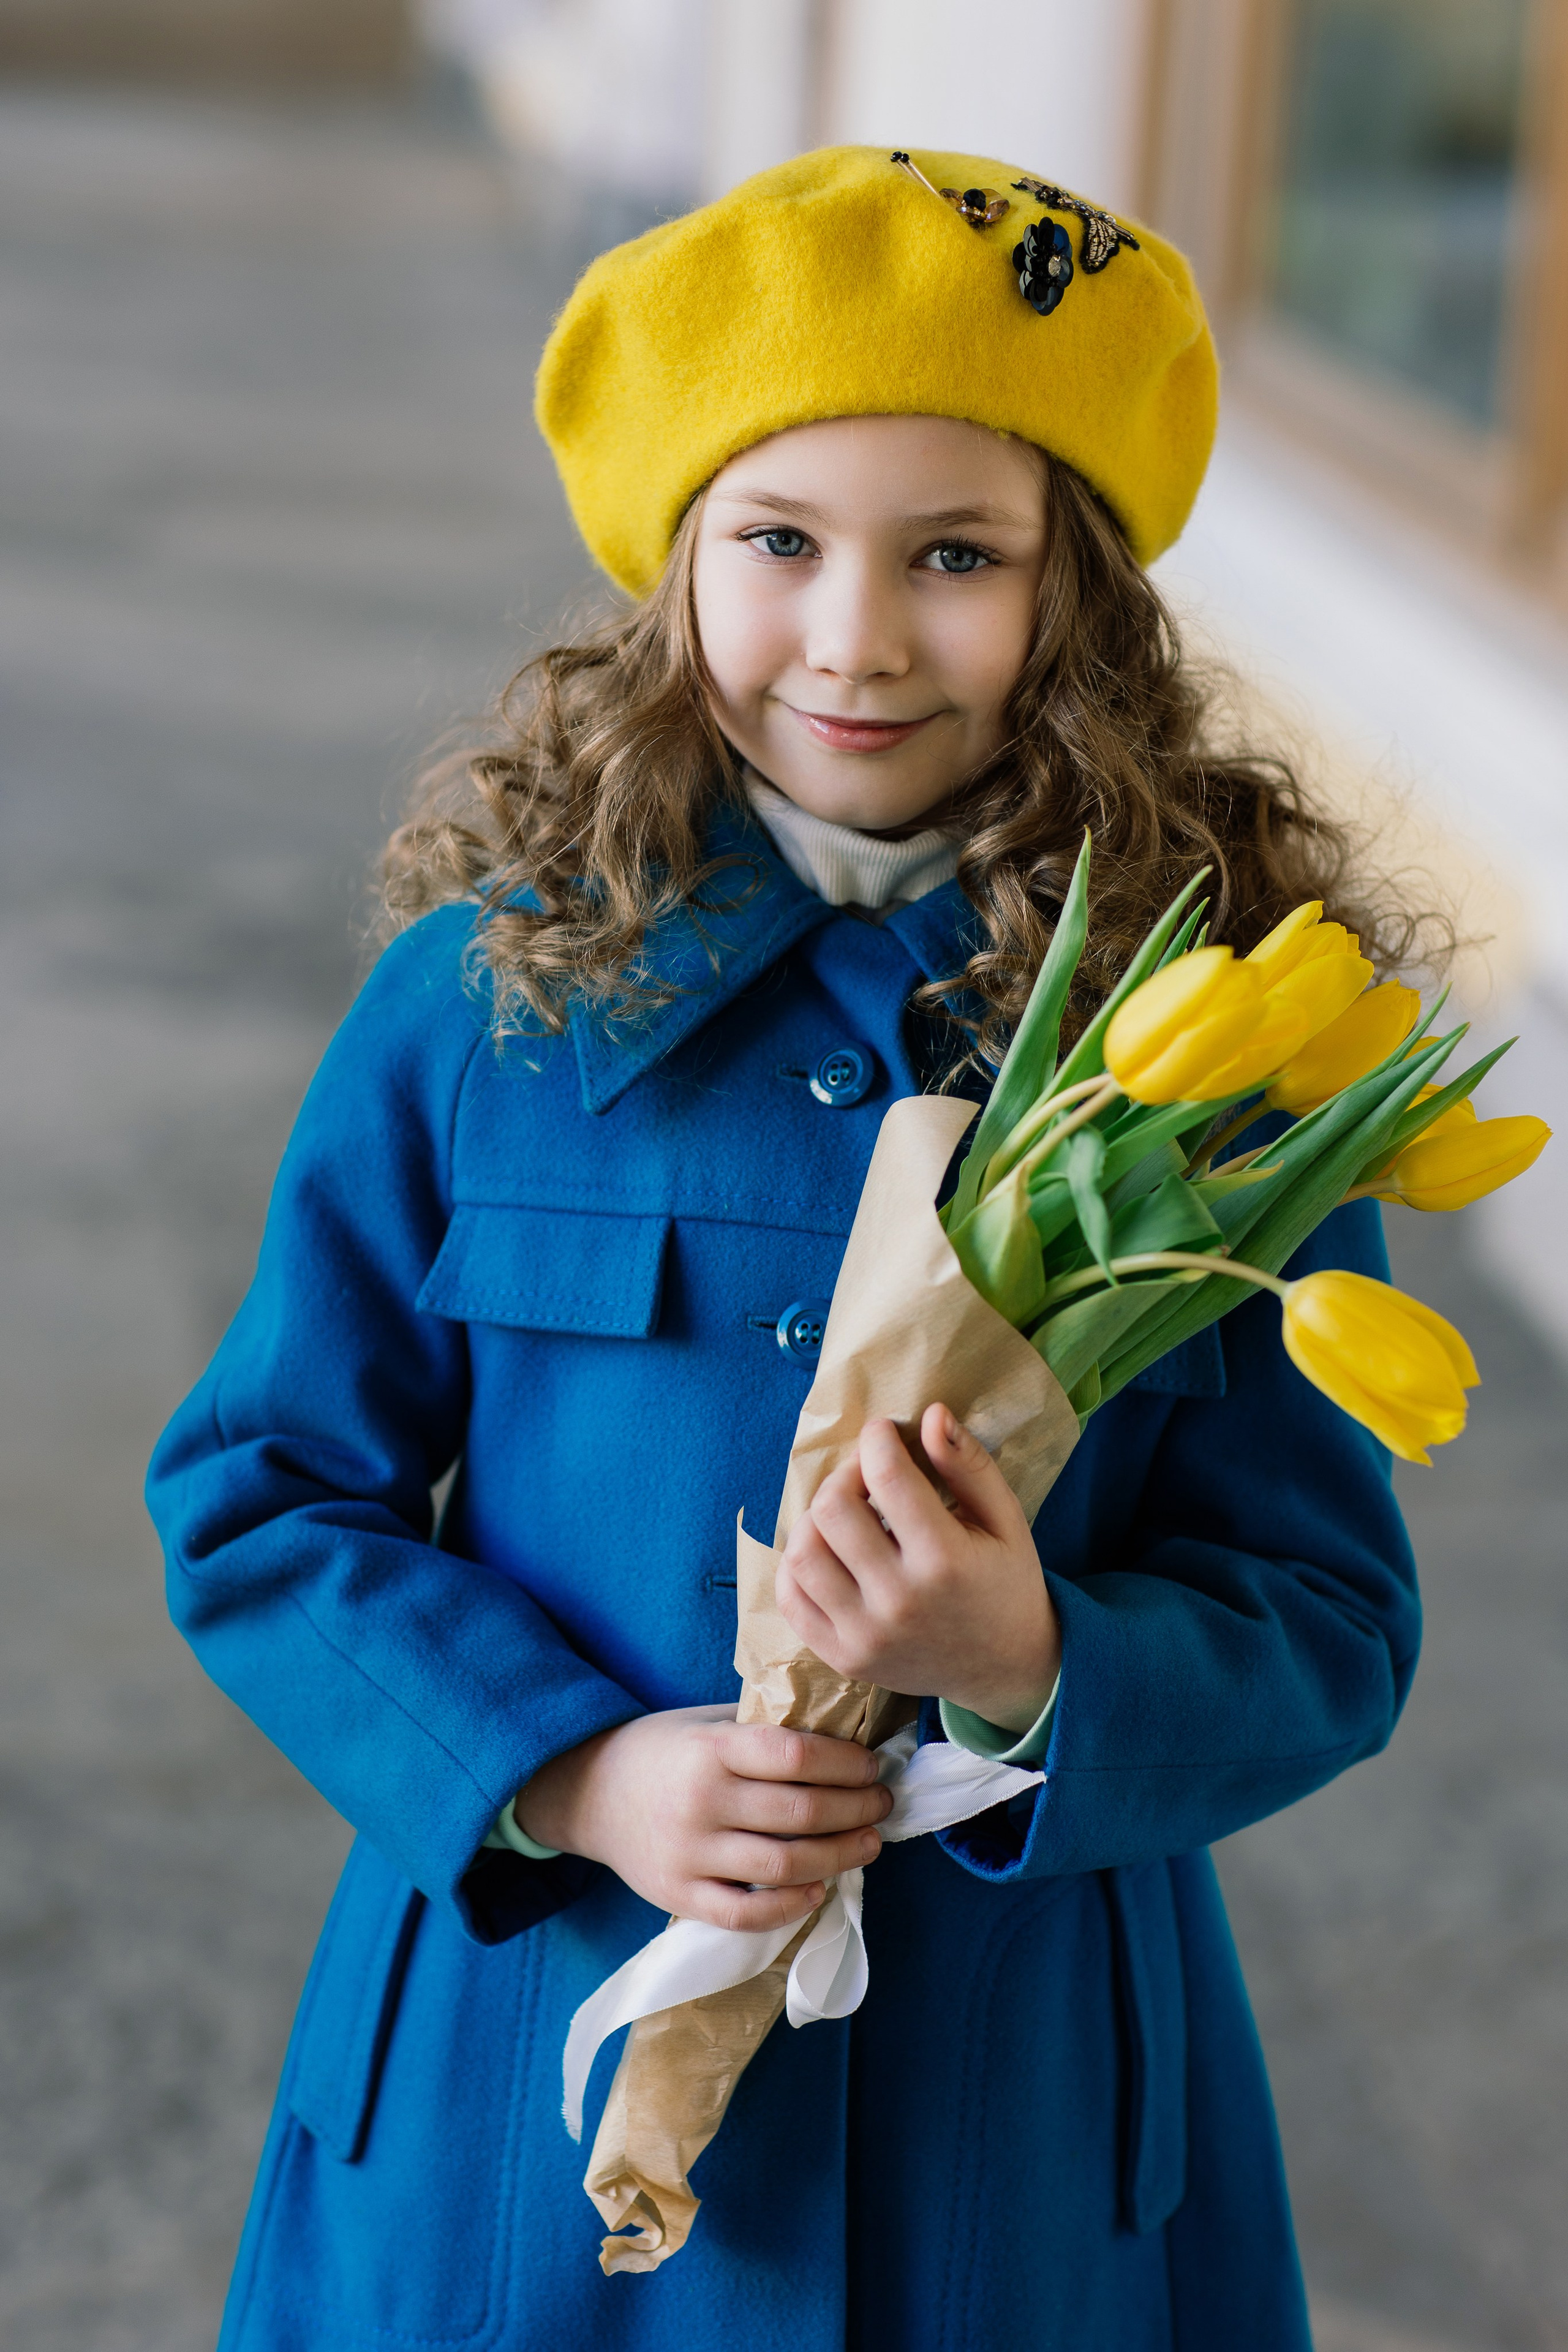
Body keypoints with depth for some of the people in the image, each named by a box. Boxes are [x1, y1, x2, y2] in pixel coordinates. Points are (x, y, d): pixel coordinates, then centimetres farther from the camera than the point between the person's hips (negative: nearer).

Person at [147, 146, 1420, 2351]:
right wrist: (567, 1773, -16)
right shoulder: (487, 998, -7)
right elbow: (258, 1502, -2)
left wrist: (1036, 1674, -24)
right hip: (526, 2050, 0)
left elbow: (1327, 1625, -4)